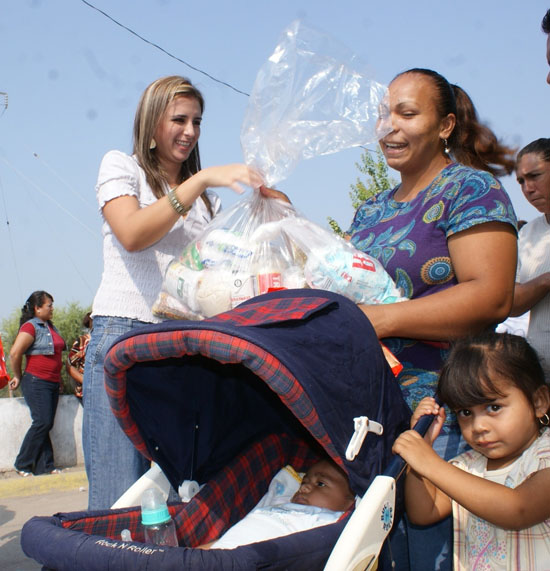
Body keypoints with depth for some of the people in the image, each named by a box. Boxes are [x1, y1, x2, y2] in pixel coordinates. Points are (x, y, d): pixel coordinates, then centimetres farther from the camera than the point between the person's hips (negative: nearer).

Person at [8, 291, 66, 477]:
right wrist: (18, 377, -6)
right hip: (36, 382, -8)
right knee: (42, 423, -11)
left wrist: (59, 378, 19)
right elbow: (15, 353, -16)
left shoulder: (51, 327, 15)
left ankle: (45, 466, 8)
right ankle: (22, 465, 1)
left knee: (46, 424, 6)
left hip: (53, 383, 8)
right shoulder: (31, 326, -11)